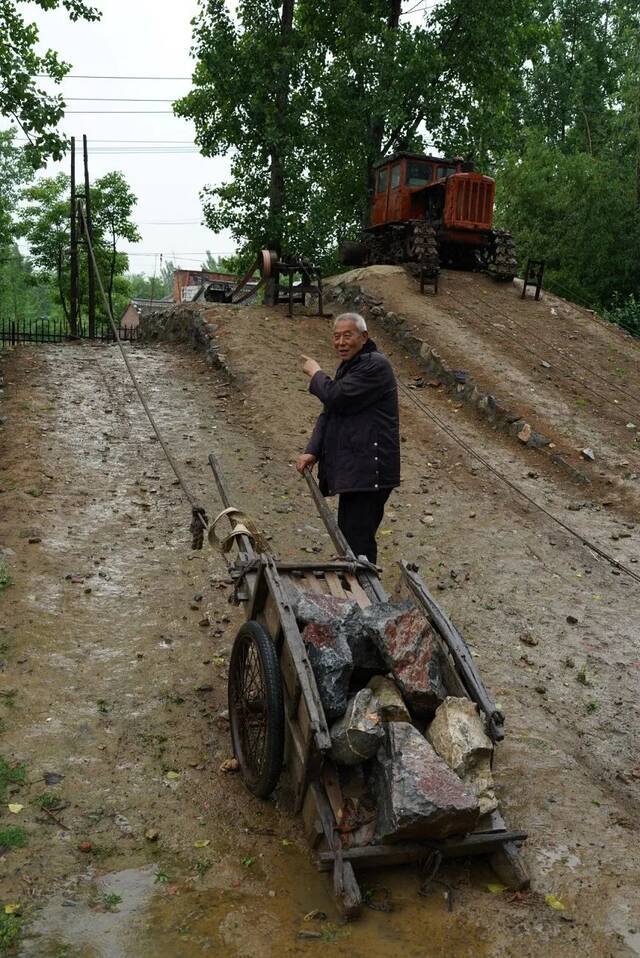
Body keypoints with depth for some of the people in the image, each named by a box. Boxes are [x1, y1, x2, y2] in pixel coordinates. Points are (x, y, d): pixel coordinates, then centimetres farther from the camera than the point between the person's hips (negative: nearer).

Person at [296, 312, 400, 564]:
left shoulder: (375, 365, -12)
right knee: (347, 532, 16)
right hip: (352, 467, 10)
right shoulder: (348, 366, 19)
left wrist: (316, 374, 0)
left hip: (368, 469, -10)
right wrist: (312, 451, 0)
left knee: (357, 537, -11)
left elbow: (337, 398, -20)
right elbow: (329, 413, 15)